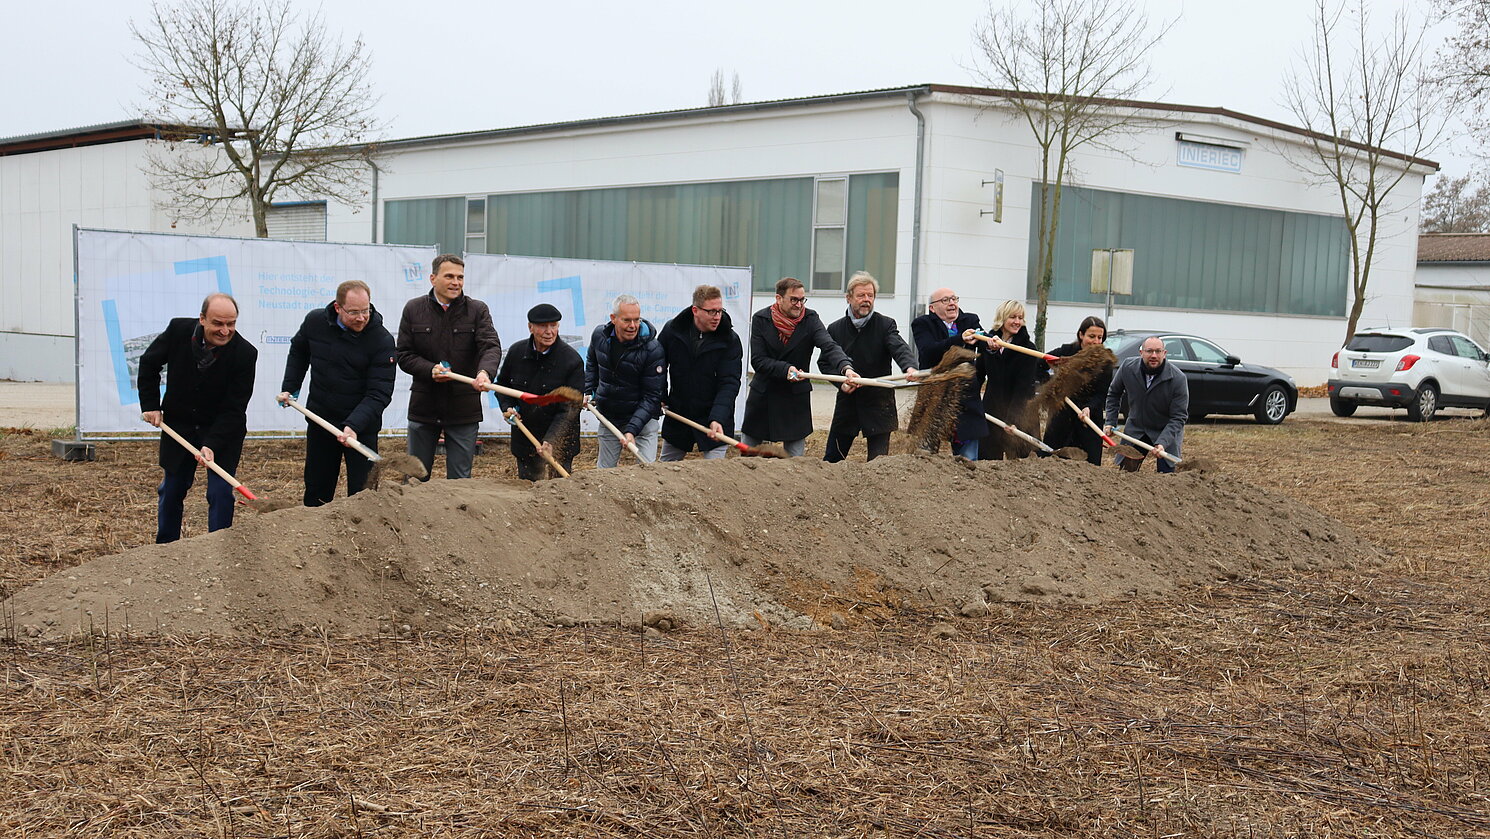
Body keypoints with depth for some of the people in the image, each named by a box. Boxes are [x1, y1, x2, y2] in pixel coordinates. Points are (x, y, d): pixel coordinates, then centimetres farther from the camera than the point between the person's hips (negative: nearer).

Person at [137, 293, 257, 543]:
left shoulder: (245, 353, -23)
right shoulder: (178, 330, -16)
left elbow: (234, 409, -20)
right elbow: (149, 363, 4)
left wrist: (212, 445, -29)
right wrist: (150, 405, 0)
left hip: (223, 431, -3)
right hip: (178, 426, 3)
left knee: (221, 492, -8)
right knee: (171, 489, 14)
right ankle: (164, 547, 31)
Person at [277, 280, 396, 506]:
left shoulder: (382, 340, -17)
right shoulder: (315, 322, -5)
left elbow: (379, 393, -20)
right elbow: (298, 352, 18)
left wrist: (354, 426, -32)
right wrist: (289, 387, 9)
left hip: (361, 427, -4)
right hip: (319, 420, 4)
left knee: (362, 490, -1)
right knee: (316, 488, 16)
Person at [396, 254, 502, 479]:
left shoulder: (478, 310, 0)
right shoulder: (414, 309, 3)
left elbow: (491, 347, -14)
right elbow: (404, 355, 3)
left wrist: (484, 372, -36)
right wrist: (430, 370, -17)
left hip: (463, 410, -1)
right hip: (423, 408, 1)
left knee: (460, 479, 5)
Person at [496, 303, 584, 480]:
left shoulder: (572, 360, -14)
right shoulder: (516, 351, -2)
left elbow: (570, 409, -16)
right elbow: (502, 384, 17)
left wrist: (551, 440, -27)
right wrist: (507, 406, -3)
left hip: (559, 441, -4)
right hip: (524, 437, 4)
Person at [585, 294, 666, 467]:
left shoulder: (652, 350, -20)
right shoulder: (599, 335, -6)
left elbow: (651, 397, -19)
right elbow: (592, 363, 19)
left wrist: (632, 429, -27)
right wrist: (588, 391, 8)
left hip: (643, 417, -4)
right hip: (608, 418, 4)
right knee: (604, 472, 13)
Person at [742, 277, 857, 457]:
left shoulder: (810, 319, -7)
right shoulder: (760, 319, -7)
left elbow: (830, 346, -23)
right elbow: (757, 360, -12)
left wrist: (846, 368, -43)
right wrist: (785, 369, -28)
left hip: (796, 397, 0)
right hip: (762, 395, 0)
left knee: (795, 458, 4)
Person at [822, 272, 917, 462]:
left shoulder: (886, 325, -2)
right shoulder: (835, 329, 6)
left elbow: (900, 348, -19)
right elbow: (824, 362, 6)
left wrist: (910, 367, -41)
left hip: (879, 403, -2)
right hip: (847, 402, 2)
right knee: (831, 459, 9)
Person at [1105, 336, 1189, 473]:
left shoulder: (1178, 378, -23)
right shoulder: (1127, 367, -13)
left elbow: (1178, 418, -20)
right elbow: (1114, 393, 8)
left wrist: (1162, 443, -32)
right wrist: (1110, 422, 1)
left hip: (1166, 432, -3)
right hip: (1135, 429, 3)